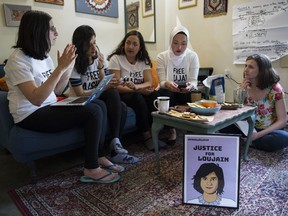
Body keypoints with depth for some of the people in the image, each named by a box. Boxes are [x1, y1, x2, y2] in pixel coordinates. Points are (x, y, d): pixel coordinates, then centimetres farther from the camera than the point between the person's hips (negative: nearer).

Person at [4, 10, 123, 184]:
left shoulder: (44, 56, 9)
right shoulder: (18, 60, -15)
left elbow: (57, 91, 9)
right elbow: (36, 99, -26)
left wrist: (69, 67, -3)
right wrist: (60, 68, -27)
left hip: (50, 108, 8)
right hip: (31, 116, -8)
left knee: (100, 105, -6)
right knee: (93, 112, -23)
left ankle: (99, 157, 3)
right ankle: (91, 170, -11)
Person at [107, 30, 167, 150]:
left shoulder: (144, 60, 4)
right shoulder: (116, 59, -8)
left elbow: (149, 82, -9)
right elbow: (116, 87, -16)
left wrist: (136, 86, -32)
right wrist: (140, 90, -29)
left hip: (139, 94, 4)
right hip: (121, 95, -3)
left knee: (152, 95, -28)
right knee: (138, 97, -34)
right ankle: (147, 136, -22)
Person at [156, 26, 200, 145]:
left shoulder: (193, 56, -6)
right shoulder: (162, 57, -9)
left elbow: (194, 81, -11)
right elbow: (162, 82, -14)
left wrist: (190, 86, -36)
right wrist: (167, 84, -39)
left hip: (186, 92, 1)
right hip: (168, 92, 0)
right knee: (164, 93, -34)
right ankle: (171, 130, -15)